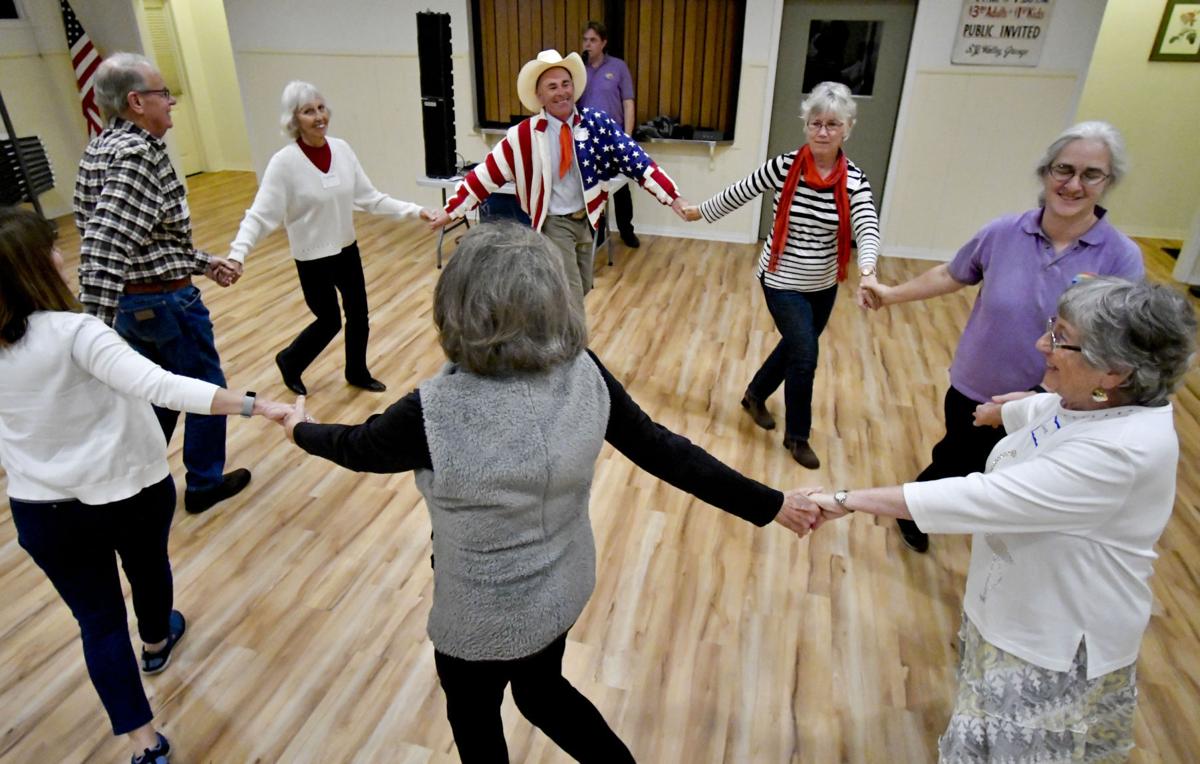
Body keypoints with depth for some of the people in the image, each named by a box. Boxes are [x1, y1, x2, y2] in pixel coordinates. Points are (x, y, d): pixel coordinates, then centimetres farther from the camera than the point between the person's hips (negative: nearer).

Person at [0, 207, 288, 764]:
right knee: (148, 567, 28)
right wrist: (252, 405, -40)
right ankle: (156, 641, 56)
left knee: (98, 618, 13)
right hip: (134, 491, -2)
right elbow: (157, 387, -37)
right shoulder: (73, 333, -25)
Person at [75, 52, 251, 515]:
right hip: (165, 299, -9)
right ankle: (204, 484, 26)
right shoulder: (139, 152, -23)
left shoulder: (102, 148, 8)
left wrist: (203, 263, 16)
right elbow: (107, 243, -32)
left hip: (130, 298, 9)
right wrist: (97, 325, -36)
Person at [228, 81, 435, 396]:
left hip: (347, 250, 5)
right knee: (330, 322, 8)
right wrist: (237, 253, -35)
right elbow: (260, 214, -21)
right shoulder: (284, 162, -19)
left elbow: (369, 197, 1)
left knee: (358, 316, 14)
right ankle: (289, 361, 38)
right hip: (313, 259, -5)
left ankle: (357, 372, 40)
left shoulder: (341, 149, -5)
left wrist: (413, 210, -6)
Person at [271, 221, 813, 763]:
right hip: (565, 589, 4)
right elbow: (662, 450, -12)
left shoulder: (435, 411, -32)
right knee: (542, 692, 34)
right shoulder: (584, 373, -19)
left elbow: (360, 448, -11)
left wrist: (301, 429, 12)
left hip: (484, 620, -4)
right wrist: (766, 504, 1)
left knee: (473, 717, 29)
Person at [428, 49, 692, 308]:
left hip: (586, 220, 4)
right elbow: (487, 174, -9)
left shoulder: (596, 123, -9)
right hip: (555, 224, -4)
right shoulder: (524, 135, -13)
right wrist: (450, 210, -8)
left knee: (582, 291, 18)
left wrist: (672, 197, -18)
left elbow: (634, 158, -12)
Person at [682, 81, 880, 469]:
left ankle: (755, 395, 47)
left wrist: (867, 271, -44)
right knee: (805, 355, -5)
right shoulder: (784, 167, -16)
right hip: (783, 281, -4)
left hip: (824, 284, 4)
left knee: (795, 348, 18)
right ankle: (797, 436, 17)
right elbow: (738, 193, -2)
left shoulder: (853, 179, -10)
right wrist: (699, 212, 11)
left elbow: (867, 227, -24)